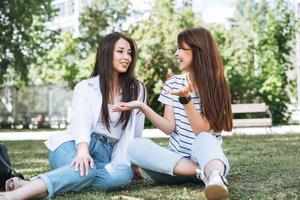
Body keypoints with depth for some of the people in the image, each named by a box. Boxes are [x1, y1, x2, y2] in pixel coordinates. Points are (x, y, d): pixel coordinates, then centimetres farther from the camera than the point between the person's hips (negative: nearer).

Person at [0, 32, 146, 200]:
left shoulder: (137, 90, 12)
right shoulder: (85, 87, 5)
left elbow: (133, 131, 10)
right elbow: (81, 122, -12)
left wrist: (132, 161, -1)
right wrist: (83, 150, -31)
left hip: (106, 154, 2)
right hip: (74, 145, -2)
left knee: (124, 173, -36)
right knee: (84, 171, -38)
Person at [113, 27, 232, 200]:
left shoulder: (216, 87, -3)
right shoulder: (173, 83, 7)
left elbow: (202, 131, -12)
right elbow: (169, 127, -1)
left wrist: (185, 99, -25)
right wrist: (142, 107, -14)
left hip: (204, 156, -3)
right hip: (175, 159, 4)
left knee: (205, 140, -37)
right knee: (134, 146, -25)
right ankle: (206, 172, -36)